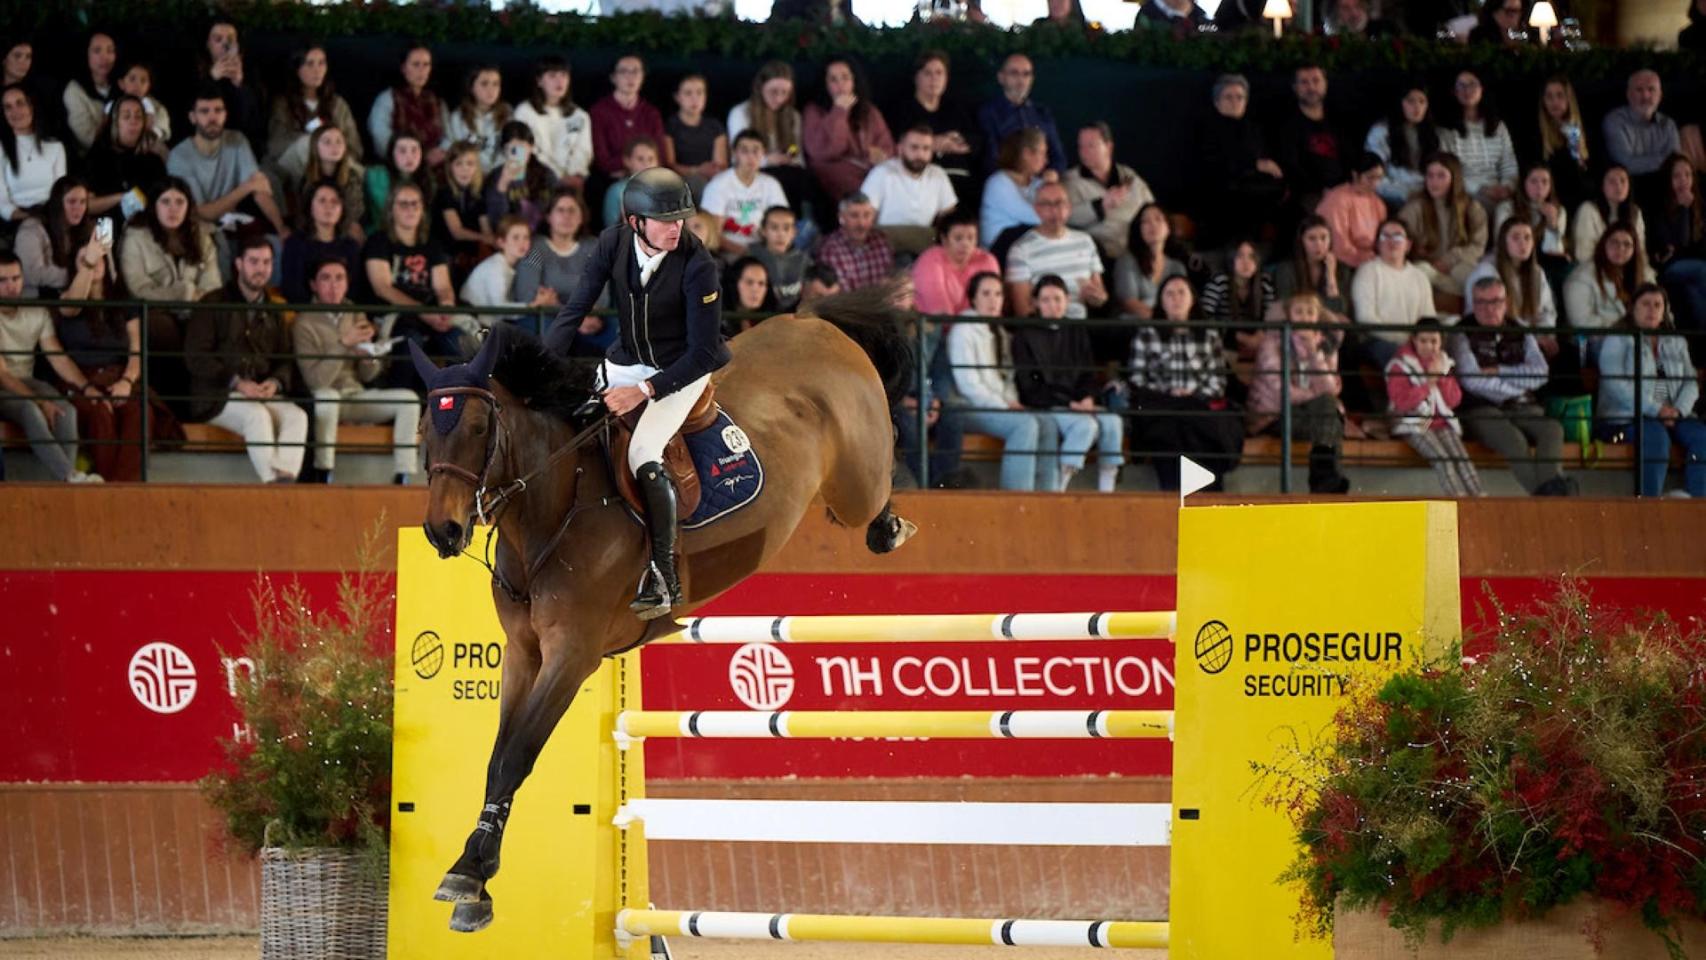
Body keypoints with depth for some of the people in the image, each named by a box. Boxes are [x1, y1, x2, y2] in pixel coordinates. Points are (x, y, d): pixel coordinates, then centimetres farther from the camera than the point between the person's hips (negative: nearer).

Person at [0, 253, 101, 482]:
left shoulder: (38, 314, 6)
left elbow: (58, 358, 2)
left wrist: (86, 387, -15)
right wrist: (39, 402, -26)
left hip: (27, 382, 5)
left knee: (67, 410, -26)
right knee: (30, 411, -37)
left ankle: (66, 478, -39)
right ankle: (69, 477, -47)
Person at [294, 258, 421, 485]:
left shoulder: (355, 317, 10)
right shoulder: (305, 324, -9)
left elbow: (367, 377, 13)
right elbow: (315, 380, -20)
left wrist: (368, 358, -10)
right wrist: (344, 343, -25)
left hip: (356, 395, 6)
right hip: (325, 399, -6)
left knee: (408, 399, -14)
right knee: (326, 395, -39)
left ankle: (402, 479, -18)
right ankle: (323, 477, -33)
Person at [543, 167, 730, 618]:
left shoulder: (697, 266, -26)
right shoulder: (614, 244, -13)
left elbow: (702, 352, -24)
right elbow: (575, 310, -10)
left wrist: (645, 391, -32)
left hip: (683, 369, -6)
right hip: (627, 360, 6)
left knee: (642, 452, -24)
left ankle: (664, 577, -18)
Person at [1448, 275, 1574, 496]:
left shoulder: (1520, 334, 18)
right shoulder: (1462, 336, 5)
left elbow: (1540, 375, 4)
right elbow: (1473, 381, -8)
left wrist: (1499, 371, -5)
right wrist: (1516, 391, -4)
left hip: (1521, 410, 4)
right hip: (1481, 410, -4)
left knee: (1553, 429, -27)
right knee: (1514, 440, -34)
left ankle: (1552, 485, -47)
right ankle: (1541, 491, -42)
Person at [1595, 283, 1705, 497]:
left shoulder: (1676, 343, 22)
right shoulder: (1618, 340, 4)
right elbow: (1616, 385, -11)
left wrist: (1678, 410, -9)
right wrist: (1655, 410, -19)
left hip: (1671, 416, 5)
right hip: (1625, 418, -5)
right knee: (1656, 435, -36)